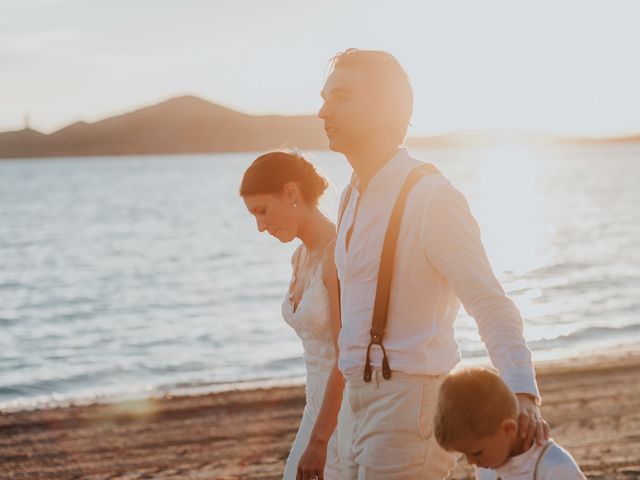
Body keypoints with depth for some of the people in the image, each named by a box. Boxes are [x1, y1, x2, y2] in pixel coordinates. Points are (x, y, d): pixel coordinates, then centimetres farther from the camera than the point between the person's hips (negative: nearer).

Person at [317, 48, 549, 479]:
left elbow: (491, 305, -22)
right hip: (361, 404, 9)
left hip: (410, 408, -9)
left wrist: (523, 394, -37)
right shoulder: (354, 199, 14)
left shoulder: (431, 198, -14)